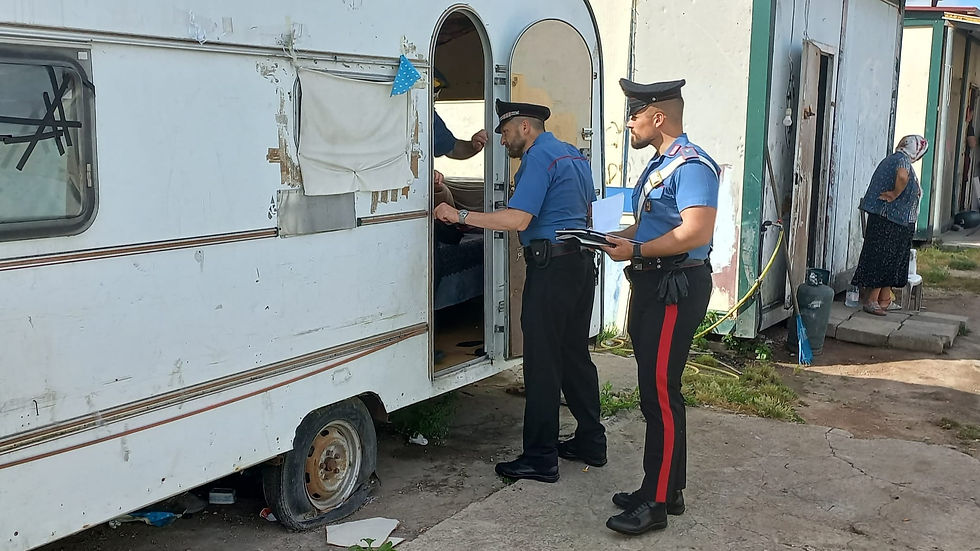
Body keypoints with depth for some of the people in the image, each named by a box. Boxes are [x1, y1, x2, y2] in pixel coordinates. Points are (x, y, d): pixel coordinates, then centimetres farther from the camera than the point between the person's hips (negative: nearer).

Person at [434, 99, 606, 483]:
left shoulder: (539, 158, -13)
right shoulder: (573, 155, 18)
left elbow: (518, 219, -23)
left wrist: (461, 216, -19)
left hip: (551, 267, -10)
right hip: (582, 261, 10)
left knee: (542, 363, -5)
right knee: (575, 354, 16)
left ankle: (540, 458, 0)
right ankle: (591, 443, 24)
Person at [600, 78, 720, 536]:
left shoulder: (691, 165, -15)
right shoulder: (658, 164, 18)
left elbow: (697, 231, -26)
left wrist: (635, 251, -19)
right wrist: (619, 238, 9)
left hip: (676, 288, -11)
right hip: (652, 285, 11)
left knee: (660, 395, -7)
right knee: (656, 393, 14)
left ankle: (656, 503, 1)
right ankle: (666, 488, 25)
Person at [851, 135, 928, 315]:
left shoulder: (891, 159, 19)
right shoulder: (902, 158, -11)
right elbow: (902, 176, -33)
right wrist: (895, 194, -20)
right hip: (890, 220, -10)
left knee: (891, 260, 13)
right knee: (883, 258, -6)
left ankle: (884, 300, 18)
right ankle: (871, 301, -2)